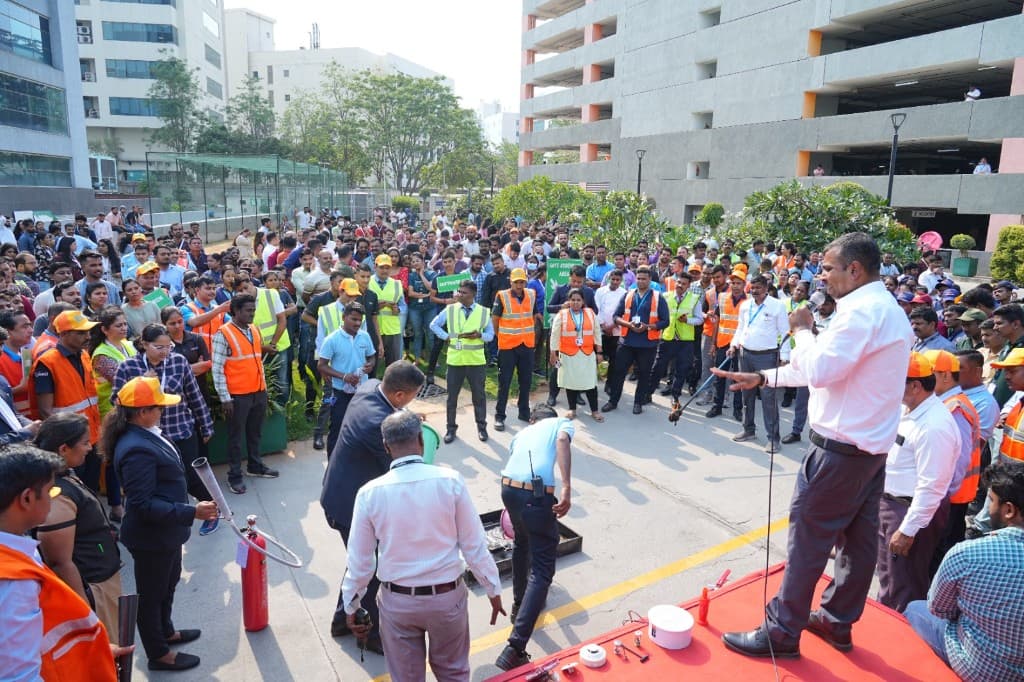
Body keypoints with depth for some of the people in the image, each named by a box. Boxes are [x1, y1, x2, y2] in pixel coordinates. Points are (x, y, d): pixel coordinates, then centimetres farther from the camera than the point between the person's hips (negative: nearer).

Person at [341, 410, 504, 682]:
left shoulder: (369, 493, -14)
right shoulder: (450, 481, -17)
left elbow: (359, 559, -5)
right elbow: (474, 545, -9)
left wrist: (351, 605, 12)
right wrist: (493, 590, 5)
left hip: (397, 601, 0)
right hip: (447, 596, 0)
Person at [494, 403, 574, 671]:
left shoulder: (522, 433, 32)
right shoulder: (562, 423, 18)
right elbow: (562, 441, -7)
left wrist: (515, 508, 56)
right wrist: (567, 488, -17)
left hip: (508, 488, 6)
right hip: (537, 494, -6)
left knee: (522, 544, 34)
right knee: (542, 570, 2)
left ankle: (520, 605, 47)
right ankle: (515, 648, -6)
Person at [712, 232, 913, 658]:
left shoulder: (861, 310, -19)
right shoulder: (886, 309, 14)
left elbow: (818, 371, -25)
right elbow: (830, 368, 16)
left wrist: (802, 329, -8)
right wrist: (763, 377, 13)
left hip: (841, 448, -10)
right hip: (872, 446, 10)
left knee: (808, 538, -1)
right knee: (858, 538, 17)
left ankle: (782, 632, 11)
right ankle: (838, 621, 31)